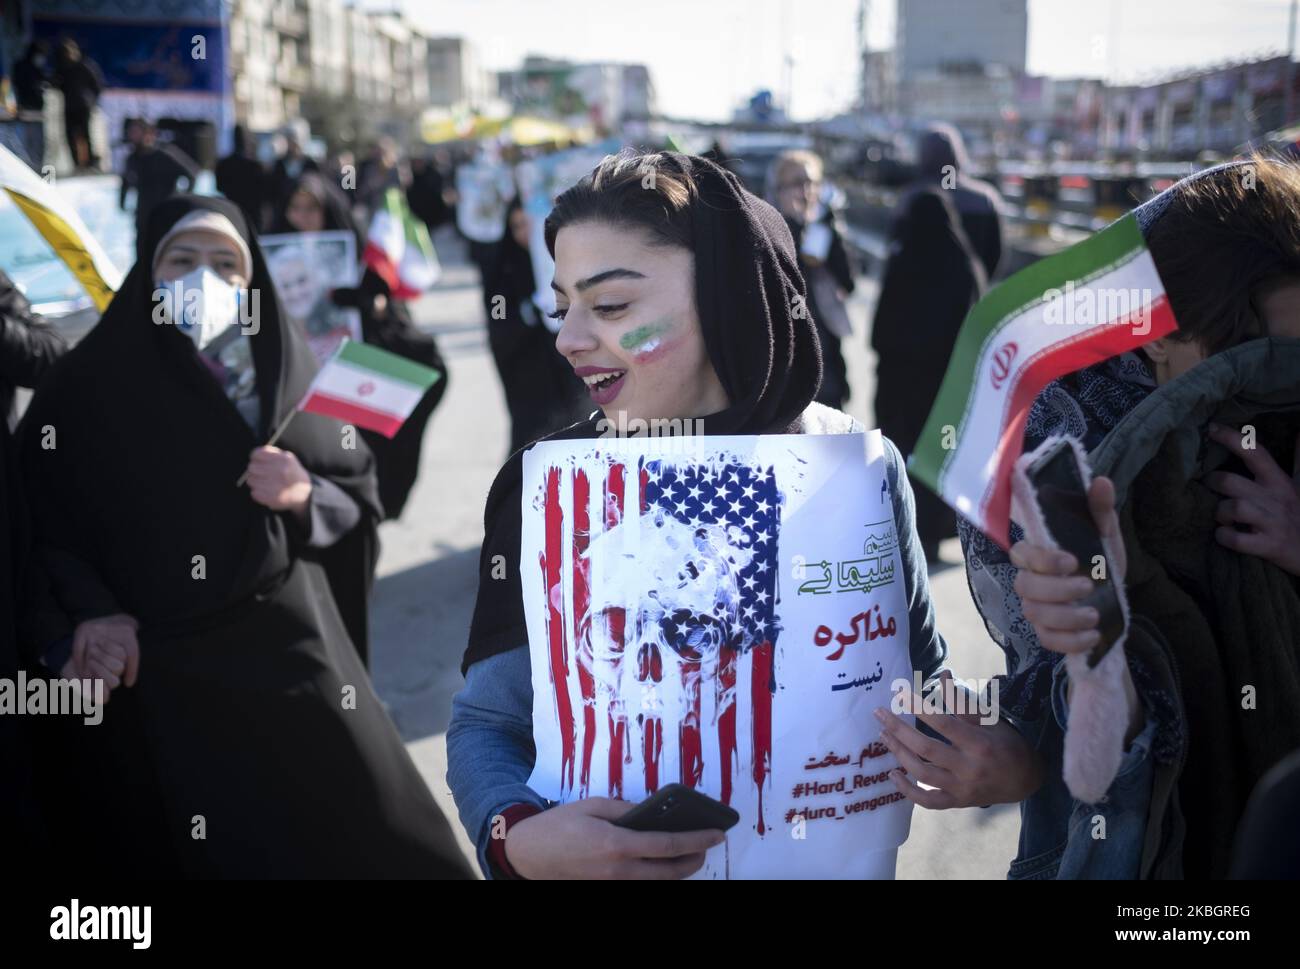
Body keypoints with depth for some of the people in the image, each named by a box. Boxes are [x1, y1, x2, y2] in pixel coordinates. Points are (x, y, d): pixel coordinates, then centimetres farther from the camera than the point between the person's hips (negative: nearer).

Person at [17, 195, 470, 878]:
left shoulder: (290, 369, 6)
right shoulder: (87, 383, -1)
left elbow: (358, 499, 9)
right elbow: (42, 520, -5)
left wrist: (305, 498, -12)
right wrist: (90, 613, -19)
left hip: (287, 642, 2)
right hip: (154, 671, -2)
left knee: (361, 829, 2)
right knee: (208, 846, 1)